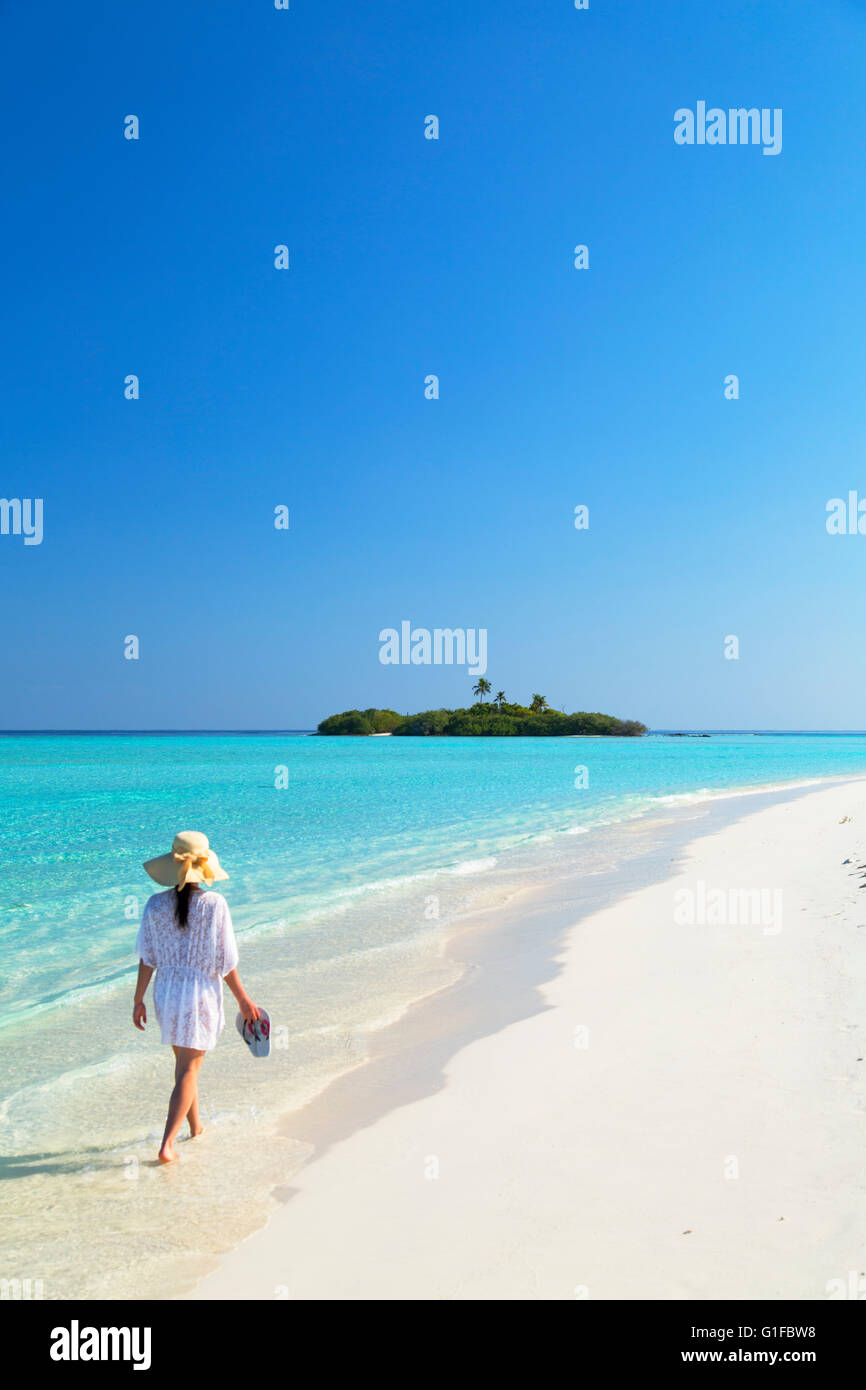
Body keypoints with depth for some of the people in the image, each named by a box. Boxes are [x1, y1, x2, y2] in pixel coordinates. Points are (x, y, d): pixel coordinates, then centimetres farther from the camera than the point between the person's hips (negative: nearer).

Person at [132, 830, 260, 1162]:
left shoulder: (155, 905, -8)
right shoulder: (214, 904, -16)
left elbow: (147, 960, -2)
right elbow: (225, 962, -11)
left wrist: (138, 1000, 11)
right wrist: (243, 999, 0)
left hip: (166, 994, 4)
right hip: (201, 995, -4)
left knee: (183, 1062, 23)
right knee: (189, 1070, 6)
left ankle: (195, 1126, 40)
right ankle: (167, 1145, 1)